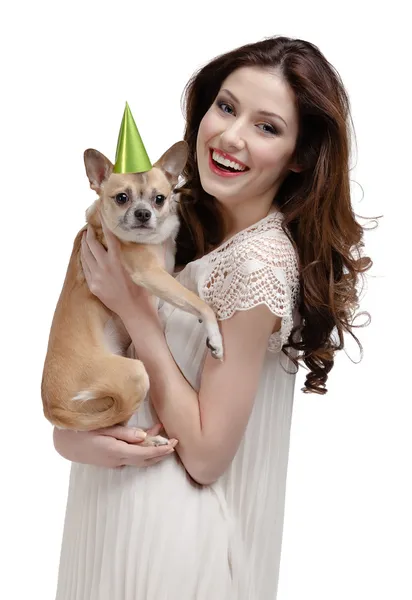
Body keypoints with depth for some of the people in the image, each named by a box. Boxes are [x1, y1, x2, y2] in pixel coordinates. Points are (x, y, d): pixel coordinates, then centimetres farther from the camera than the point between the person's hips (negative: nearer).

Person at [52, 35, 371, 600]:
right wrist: (70, 433, -17)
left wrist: (135, 307, -21)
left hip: (175, 535, -7)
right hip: (116, 493, 7)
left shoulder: (257, 267, -25)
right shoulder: (190, 221, -2)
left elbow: (206, 456, -22)